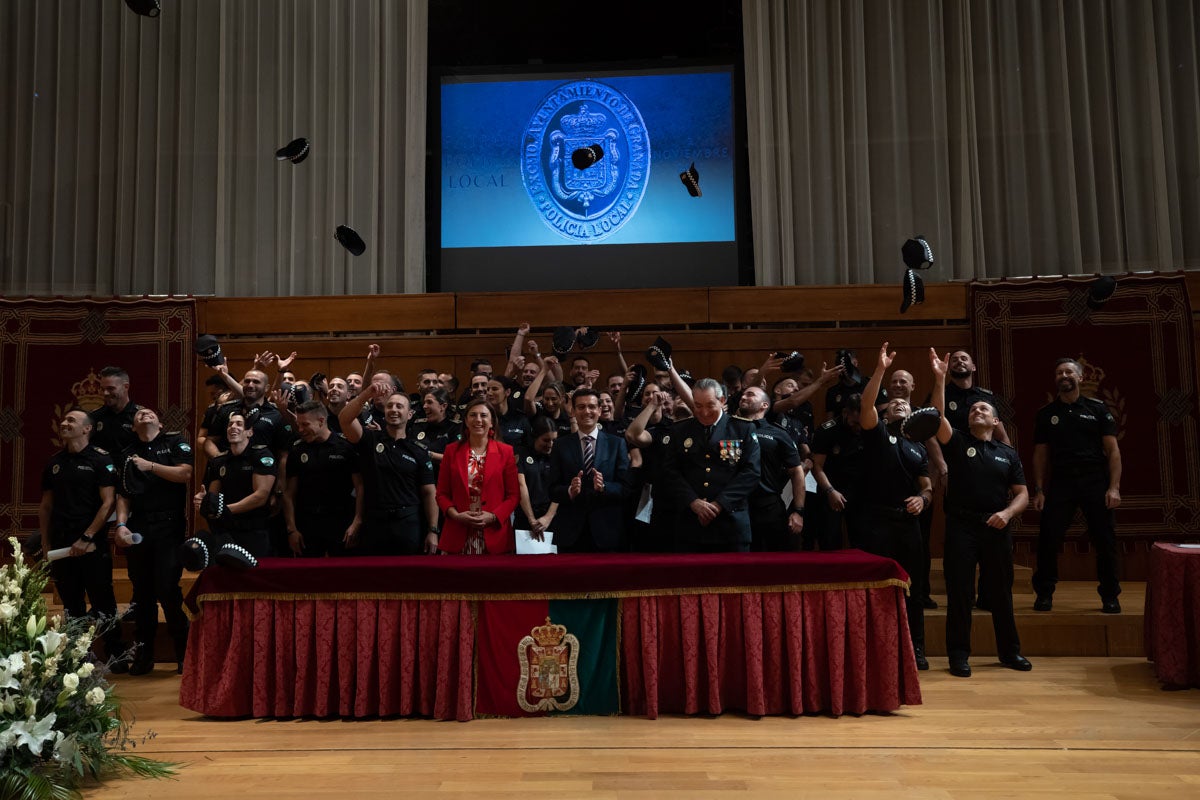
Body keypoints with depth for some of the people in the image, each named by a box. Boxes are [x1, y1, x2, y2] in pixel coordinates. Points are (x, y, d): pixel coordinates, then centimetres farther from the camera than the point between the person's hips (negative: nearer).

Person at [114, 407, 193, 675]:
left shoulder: (175, 442, 8)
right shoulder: (128, 454, 18)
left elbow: (185, 474, -7)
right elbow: (123, 495, 12)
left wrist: (150, 466, -10)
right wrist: (121, 524, -1)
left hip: (169, 525, -4)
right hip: (137, 528, 4)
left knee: (167, 589, -10)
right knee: (142, 592, 7)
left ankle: (184, 652, 2)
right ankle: (143, 653, 16)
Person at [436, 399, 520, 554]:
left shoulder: (505, 452, 4)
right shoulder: (452, 450, 8)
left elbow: (514, 495, 2)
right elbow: (442, 493, 8)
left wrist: (493, 516, -11)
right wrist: (456, 515, -9)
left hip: (494, 534, -1)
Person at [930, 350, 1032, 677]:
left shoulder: (1008, 454, 11)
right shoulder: (957, 443, 5)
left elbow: (1022, 494, 8)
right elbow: (938, 418, -13)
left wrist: (1007, 513, -12)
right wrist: (940, 379, -23)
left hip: (997, 528, 2)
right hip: (961, 526, -2)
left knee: (1001, 592, 11)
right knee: (959, 592, 0)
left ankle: (1010, 651, 25)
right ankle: (959, 654, 8)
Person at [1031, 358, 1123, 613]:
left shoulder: (1097, 408, 6)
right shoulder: (1046, 414, 10)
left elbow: (1113, 450, 2)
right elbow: (1040, 455, 9)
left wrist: (1114, 487, -7)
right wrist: (1039, 490, 1)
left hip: (1095, 481, -1)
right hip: (1060, 482, 1)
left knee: (1105, 541, 2)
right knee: (1048, 539, -4)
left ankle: (1110, 597, 17)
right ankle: (1044, 594, 9)